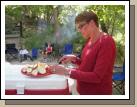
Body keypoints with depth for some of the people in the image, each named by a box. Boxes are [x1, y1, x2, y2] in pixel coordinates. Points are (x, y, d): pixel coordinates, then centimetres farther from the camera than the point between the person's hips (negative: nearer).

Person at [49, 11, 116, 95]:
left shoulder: (106, 42, -20)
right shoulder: (90, 40, 4)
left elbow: (97, 76, -24)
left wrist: (67, 72, -25)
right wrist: (74, 59, -3)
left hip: (98, 92, -7)